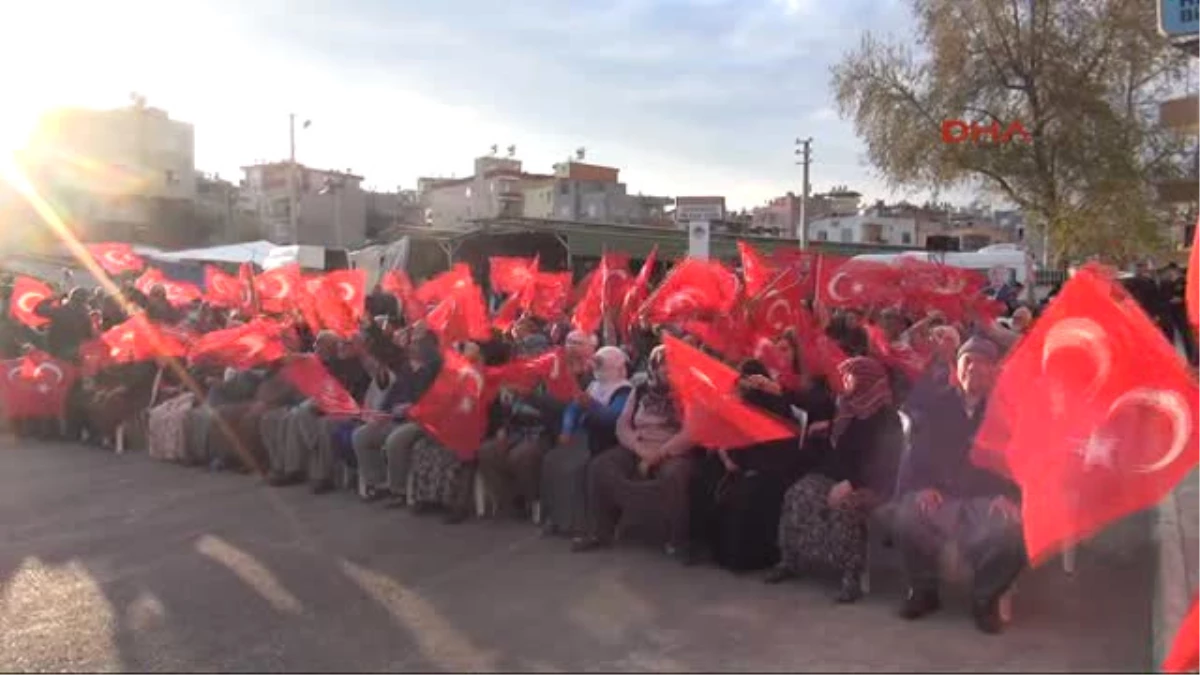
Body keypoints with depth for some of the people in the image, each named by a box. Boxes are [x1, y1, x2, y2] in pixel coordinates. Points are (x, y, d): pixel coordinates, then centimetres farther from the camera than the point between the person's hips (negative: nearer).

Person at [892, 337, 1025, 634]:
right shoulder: (933, 406, 14)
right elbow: (913, 454, 8)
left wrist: (1009, 496, -17)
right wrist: (920, 487, -12)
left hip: (987, 500, 0)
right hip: (940, 498, 1)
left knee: (1013, 533, -33)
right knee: (905, 520, -32)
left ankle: (985, 598, 0)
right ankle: (923, 589, 0)